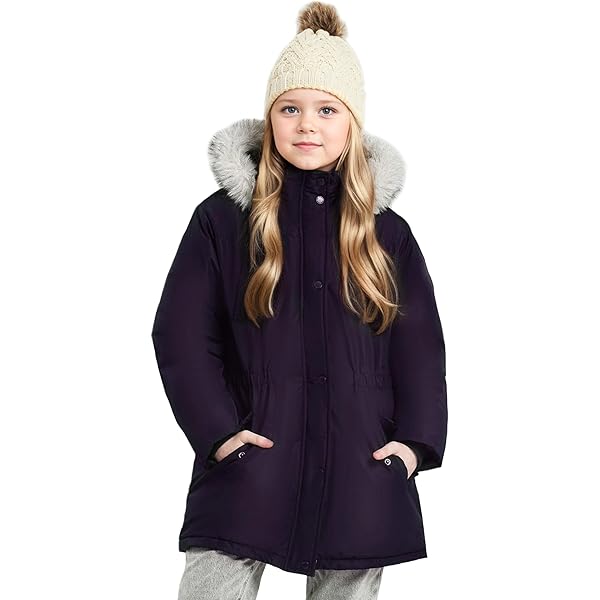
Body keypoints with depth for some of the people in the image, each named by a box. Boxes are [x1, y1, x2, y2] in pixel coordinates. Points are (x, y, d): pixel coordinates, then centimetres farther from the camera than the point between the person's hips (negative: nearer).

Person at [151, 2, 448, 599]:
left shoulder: (388, 232, 9)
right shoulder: (222, 218, 2)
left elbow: (419, 344, 10)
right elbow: (181, 336, 0)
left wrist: (415, 439, -3)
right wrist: (218, 431, -10)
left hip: (359, 469, 2)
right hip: (250, 463, -2)